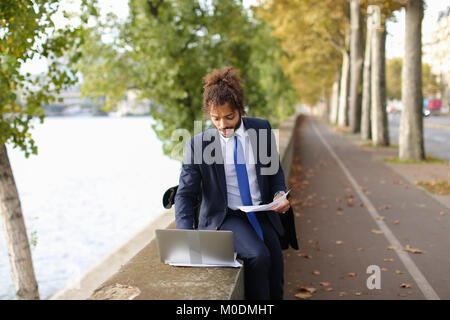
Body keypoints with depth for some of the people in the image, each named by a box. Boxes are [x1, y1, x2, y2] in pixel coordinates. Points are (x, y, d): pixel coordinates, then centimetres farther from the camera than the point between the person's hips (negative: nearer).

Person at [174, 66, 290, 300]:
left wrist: (279, 194, -7)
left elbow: (275, 169, 14)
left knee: (275, 268, -13)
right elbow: (185, 193, -6)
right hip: (224, 218, -3)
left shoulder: (262, 129, 1)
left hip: (262, 215, 3)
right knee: (258, 256, -27)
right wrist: (185, 236, -21)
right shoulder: (198, 144, -7)